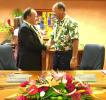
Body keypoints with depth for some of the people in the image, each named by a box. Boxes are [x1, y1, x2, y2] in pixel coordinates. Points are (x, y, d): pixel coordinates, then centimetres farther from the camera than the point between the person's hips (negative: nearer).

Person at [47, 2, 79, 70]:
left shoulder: (71, 22, -14)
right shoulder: (56, 23, 11)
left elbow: (75, 41, -19)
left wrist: (74, 58, -22)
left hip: (67, 54, -8)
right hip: (57, 54, 8)